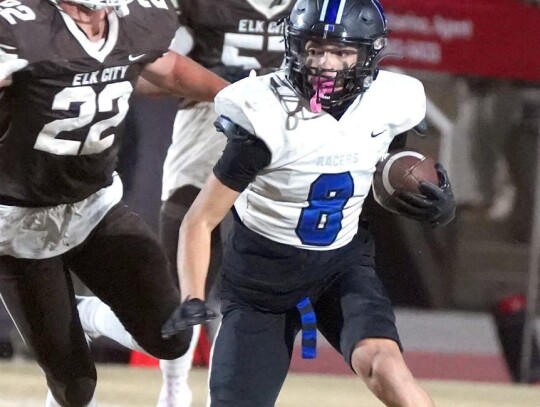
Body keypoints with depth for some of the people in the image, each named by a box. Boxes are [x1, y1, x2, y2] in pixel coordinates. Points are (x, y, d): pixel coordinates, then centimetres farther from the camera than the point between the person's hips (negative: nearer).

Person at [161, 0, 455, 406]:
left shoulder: (390, 103, -10)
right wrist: (192, 300, -31)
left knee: (383, 364, -26)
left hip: (343, 264, 2)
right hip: (264, 271, -2)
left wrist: (437, 201, -9)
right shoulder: (266, 117, -23)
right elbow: (200, 220, -16)